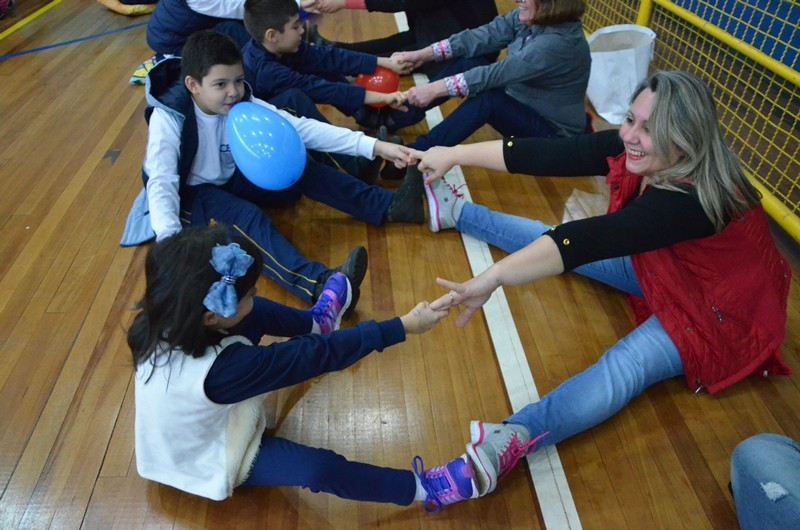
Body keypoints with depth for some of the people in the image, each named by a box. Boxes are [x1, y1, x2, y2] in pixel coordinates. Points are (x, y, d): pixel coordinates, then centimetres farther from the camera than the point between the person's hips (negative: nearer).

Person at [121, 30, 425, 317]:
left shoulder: (243, 104, -12)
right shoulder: (168, 117, -23)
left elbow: (301, 128, -19)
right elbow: (161, 182, -32)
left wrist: (374, 146, -27)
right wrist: (169, 241, -51)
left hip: (230, 181, 6)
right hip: (187, 195, -5)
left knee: (301, 170, -13)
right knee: (245, 215, -35)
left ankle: (388, 207, -15)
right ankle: (318, 284, -57)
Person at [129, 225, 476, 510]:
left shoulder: (160, 325, -23)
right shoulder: (224, 369, -43)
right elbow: (316, 355, -40)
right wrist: (403, 326, -35)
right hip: (211, 464, -7)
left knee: (255, 315, 1)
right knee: (319, 469, -27)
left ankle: (316, 322, 29)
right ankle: (424, 488, -8)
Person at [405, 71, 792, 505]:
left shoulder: (694, 197, -39)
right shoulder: (632, 150, -18)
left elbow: (589, 240, -52)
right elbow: (550, 154, -21)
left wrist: (492, 278, -59)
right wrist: (456, 154, -20)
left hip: (715, 309, -7)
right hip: (665, 269, 8)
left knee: (626, 364, -33)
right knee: (566, 241, 6)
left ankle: (515, 437, -51)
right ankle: (458, 214, 21)